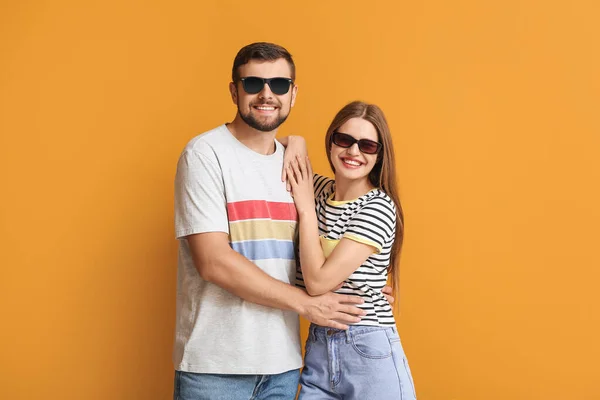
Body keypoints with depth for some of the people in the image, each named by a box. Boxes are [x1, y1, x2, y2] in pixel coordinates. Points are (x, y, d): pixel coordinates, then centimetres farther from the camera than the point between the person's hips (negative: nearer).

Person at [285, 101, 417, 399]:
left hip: (369, 352, -5)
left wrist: (306, 208, -13)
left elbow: (319, 281, -20)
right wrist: (295, 144, -3)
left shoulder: (378, 207, -15)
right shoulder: (318, 188, 3)